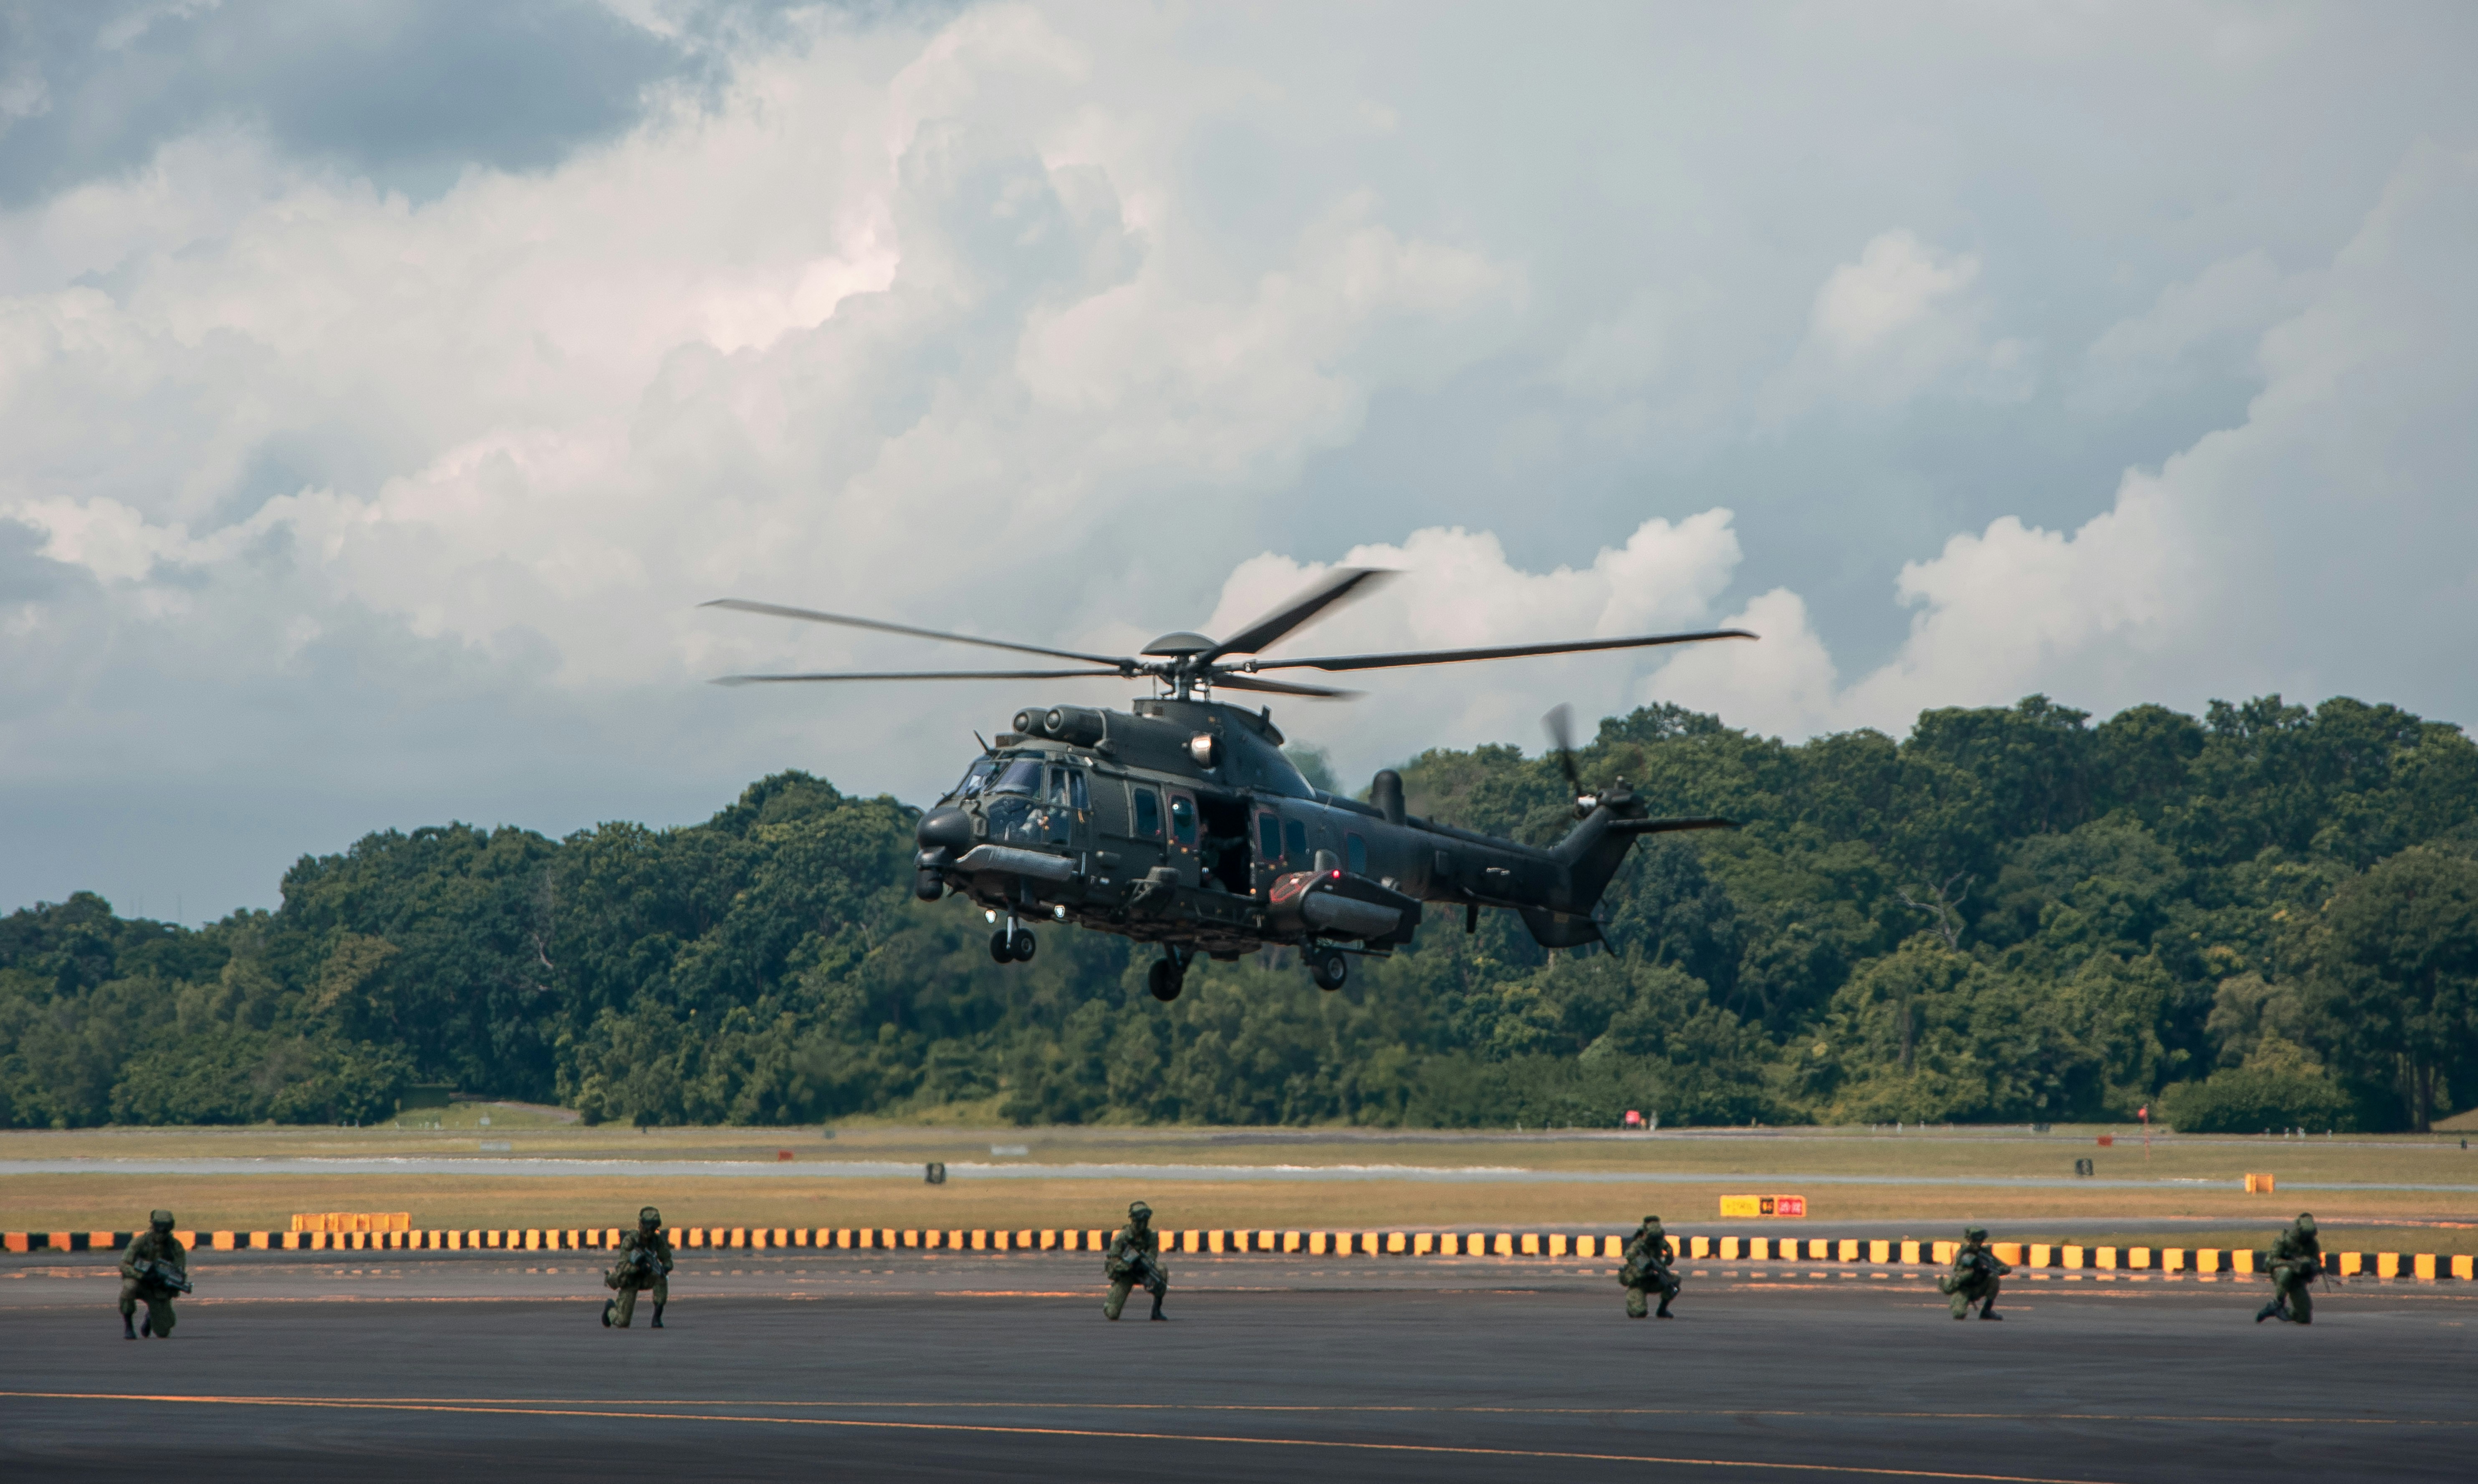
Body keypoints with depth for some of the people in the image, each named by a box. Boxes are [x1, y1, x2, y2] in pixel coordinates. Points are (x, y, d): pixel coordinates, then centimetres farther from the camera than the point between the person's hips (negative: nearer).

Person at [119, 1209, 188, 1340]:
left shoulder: (176, 1246, -10)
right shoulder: (140, 1241, -16)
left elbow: (180, 1275, -9)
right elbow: (124, 1266, -20)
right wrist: (144, 1275, -35)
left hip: (159, 1290, 2)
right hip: (139, 1281, -2)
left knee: (163, 1333, -4)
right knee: (130, 1287, -39)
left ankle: (150, 1317, 34)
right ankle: (127, 1326, -17)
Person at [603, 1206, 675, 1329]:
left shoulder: (658, 1240, -14)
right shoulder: (630, 1240, -26)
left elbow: (668, 1262, -9)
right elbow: (624, 1267, -30)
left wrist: (665, 1269, -33)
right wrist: (638, 1267, -50)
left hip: (646, 1279, 3)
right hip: (628, 1281, -3)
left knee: (660, 1277, -32)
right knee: (623, 1323, -8)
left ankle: (657, 1317, -21)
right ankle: (610, 1309, 29)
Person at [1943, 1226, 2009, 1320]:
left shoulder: (1985, 1252, -5)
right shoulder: (1962, 1254, -15)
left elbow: (2007, 1269, -8)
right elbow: (1957, 1278, -26)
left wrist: (1992, 1270, -28)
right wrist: (1974, 1270, -39)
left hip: (1978, 1289, 4)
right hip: (1962, 1290, -4)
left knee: (1994, 1278, -25)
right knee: (1959, 1315, -29)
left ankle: (1987, 1311, -12)